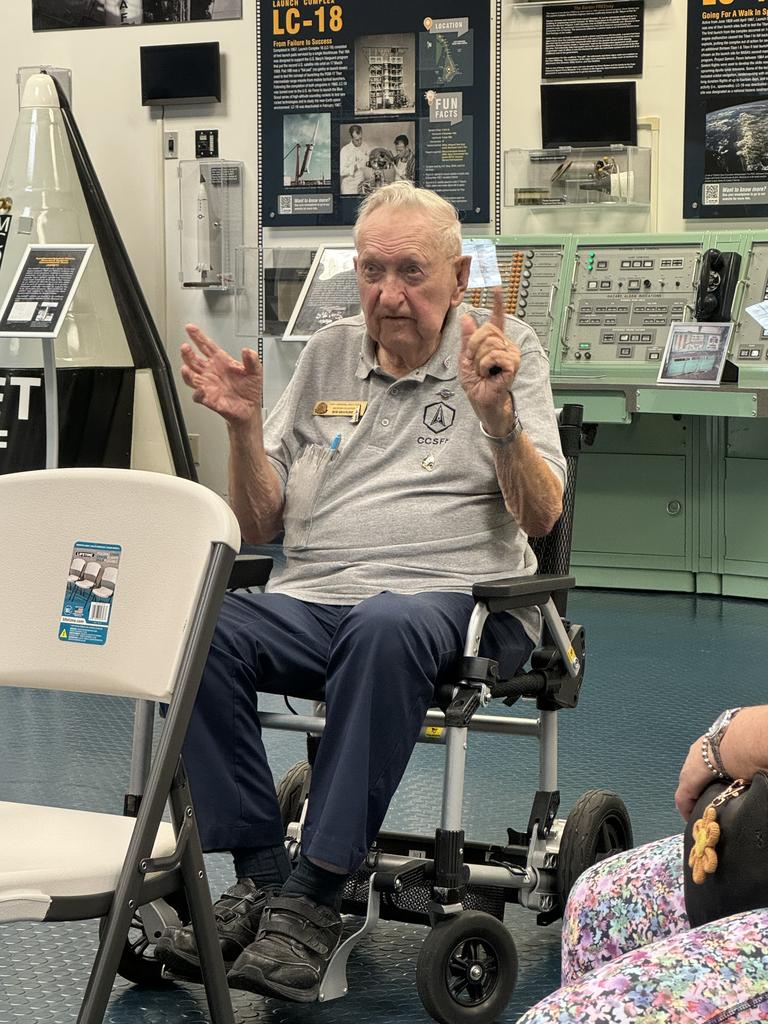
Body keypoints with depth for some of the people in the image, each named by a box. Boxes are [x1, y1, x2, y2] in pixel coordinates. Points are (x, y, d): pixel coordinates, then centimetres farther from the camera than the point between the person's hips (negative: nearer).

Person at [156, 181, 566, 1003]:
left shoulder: (505, 348, 8)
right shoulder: (328, 354, 18)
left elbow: (541, 515, -3)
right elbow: (258, 525, 17)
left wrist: (497, 414, -19)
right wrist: (243, 425, 0)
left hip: (449, 599, -4)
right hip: (312, 596, 4)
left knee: (386, 626, -40)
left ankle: (313, 901, -32)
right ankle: (260, 879, -19)